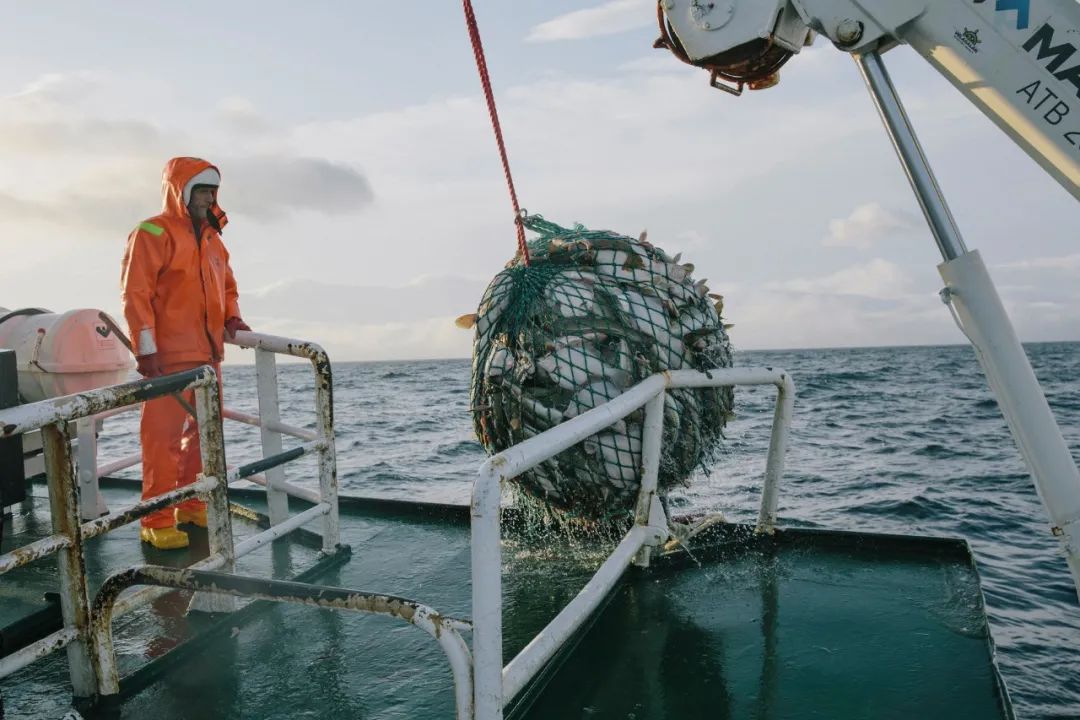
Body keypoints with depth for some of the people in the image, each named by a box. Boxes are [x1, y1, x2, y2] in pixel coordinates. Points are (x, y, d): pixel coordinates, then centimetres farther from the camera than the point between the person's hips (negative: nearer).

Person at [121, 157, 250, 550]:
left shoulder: (212, 238, 17)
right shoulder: (153, 233, -7)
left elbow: (227, 284, 26)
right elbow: (135, 292, -13)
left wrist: (232, 318, 8)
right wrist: (146, 348, -18)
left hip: (207, 353, 8)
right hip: (168, 355, -8)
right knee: (164, 436, -7)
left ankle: (193, 506, 27)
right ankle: (157, 522, 1)